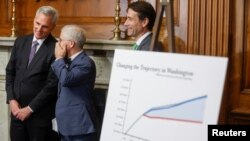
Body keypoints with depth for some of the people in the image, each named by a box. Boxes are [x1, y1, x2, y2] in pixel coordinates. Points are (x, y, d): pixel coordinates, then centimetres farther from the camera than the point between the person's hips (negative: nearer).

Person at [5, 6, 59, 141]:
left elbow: (52, 84, -14)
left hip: (39, 112, -5)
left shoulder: (56, 49, -13)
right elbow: (10, 71, 10)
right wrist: (11, 99, -2)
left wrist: (30, 108, -12)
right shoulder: (20, 41, 6)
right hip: (17, 109, 5)